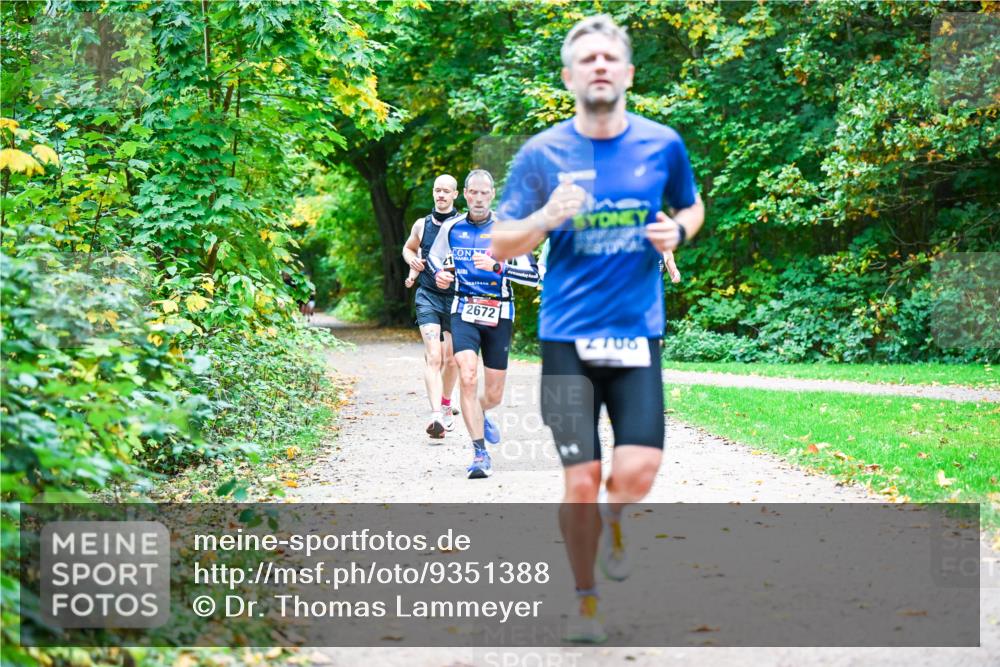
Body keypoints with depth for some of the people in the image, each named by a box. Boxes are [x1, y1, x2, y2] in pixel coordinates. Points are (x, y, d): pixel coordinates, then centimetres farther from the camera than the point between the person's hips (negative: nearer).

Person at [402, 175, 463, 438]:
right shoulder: (422, 225, 7)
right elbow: (408, 248, 25)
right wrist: (413, 261, 3)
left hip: (456, 297, 0)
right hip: (428, 296, 0)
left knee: (451, 359, 10)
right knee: (433, 357, -16)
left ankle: (446, 404, 36)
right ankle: (437, 415, -27)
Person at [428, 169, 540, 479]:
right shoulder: (452, 227, 2)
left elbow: (532, 275, -12)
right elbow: (434, 256, 21)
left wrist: (497, 266, -26)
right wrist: (441, 274, -1)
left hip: (498, 315, 0)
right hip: (464, 312, 0)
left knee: (494, 395, 8)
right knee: (468, 378, -22)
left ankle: (480, 415, 46)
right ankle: (480, 454, -17)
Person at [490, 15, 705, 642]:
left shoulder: (663, 144, 3)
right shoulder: (542, 153, -1)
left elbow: (693, 207, 21)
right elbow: (500, 246, 2)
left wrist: (677, 230, -3)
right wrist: (545, 219, -18)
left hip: (637, 333, 1)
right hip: (567, 335, -1)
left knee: (637, 474, -11)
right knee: (580, 481, -1)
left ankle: (612, 518, 27)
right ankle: (585, 599, 22)